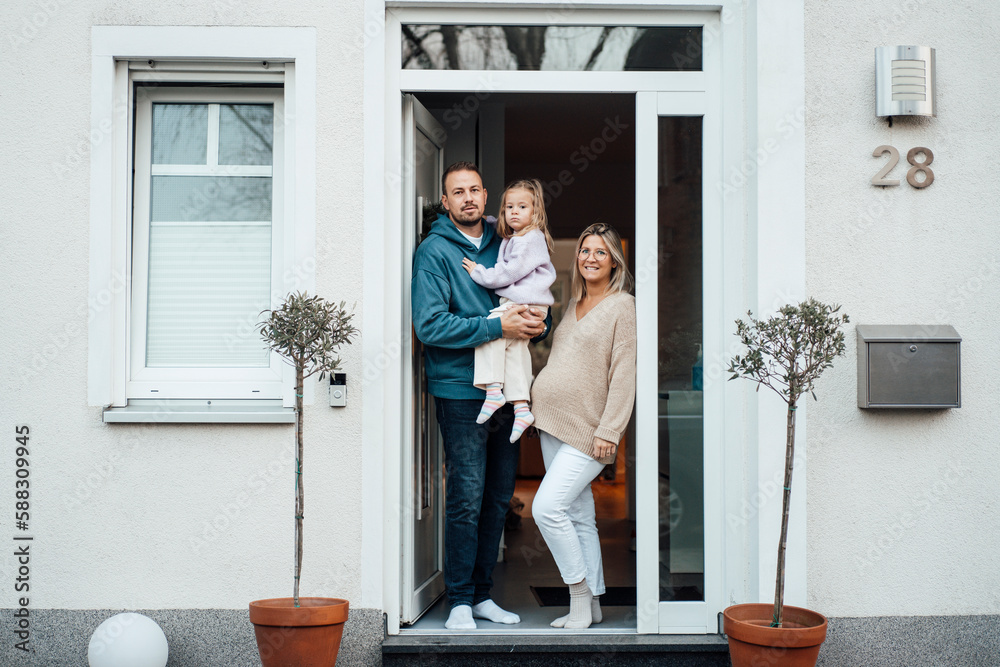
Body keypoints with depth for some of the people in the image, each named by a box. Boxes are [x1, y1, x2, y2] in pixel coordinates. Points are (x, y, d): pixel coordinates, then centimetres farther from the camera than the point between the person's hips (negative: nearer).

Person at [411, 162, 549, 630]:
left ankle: (482, 594, 22)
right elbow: (429, 325, -15)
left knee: (499, 498, 10)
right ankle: (460, 600, 6)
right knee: (466, 498, -6)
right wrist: (498, 327, -19)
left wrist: (538, 324, -5)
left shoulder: (503, 246, 14)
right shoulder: (434, 251, -4)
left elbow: (536, 302, 20)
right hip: (460, 391, -6)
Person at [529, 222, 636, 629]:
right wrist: (535, 406, 15)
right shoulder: (574, 305, 17)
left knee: (547, 507, -16)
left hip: (588, 429, -8)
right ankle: (591, 605, 18)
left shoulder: (623, 306, -6)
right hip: (554, 425, 8)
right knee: (578, 516, 10)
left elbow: (624, 374, -12)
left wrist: (608, 431, -17)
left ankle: (580, 597, -4)